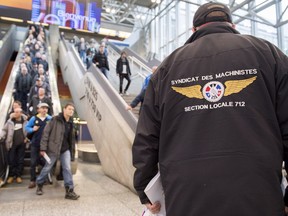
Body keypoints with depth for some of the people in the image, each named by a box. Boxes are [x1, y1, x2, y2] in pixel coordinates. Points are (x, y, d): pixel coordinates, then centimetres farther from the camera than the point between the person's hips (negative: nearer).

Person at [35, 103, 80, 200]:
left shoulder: (70, 123, 7)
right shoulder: (55, 120, -10)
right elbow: (46, 133, -11)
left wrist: (72, 152, 12)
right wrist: (43, 148, -16)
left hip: (65, 149, 4)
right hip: (53, 148, -4)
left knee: (67, 169, -2)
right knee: (47, 168, 10)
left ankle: (69, 191, 2)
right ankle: (39, 184, 35)